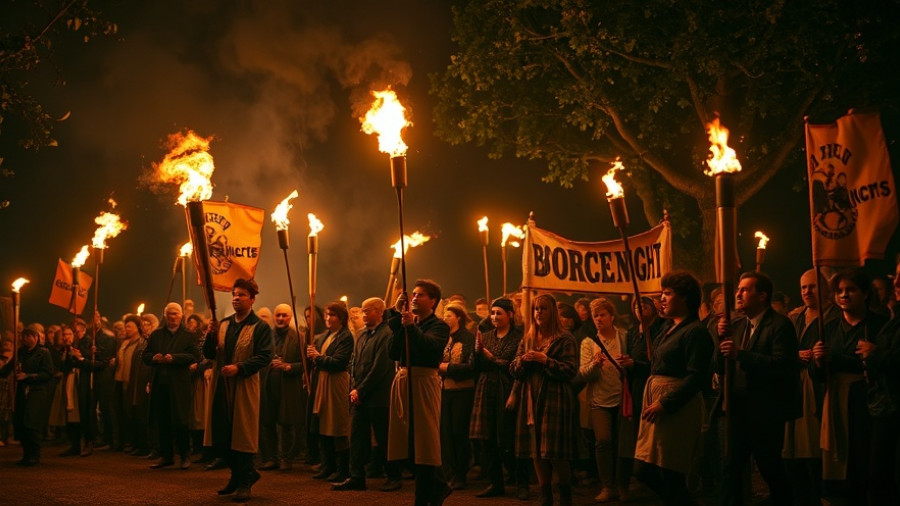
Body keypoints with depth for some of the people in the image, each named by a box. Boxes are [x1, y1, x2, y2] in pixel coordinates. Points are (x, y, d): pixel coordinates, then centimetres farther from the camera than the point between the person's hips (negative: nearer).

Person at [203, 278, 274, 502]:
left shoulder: (260, 327, -5)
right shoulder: (223, 324, 12)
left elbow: (264, 356, -14)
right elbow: (209, 354, 8)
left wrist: (239, 368, -23)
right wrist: (211, 334, -10)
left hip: (245, 386, -6)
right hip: (221, 385, 6)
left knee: (242, 434, 0)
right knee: (220, 436, 9)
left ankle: (244, 483, 11)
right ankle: (238, 474, 27)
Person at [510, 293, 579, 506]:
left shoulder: (565, 340, -2)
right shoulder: (527, 340, 15)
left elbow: (571, 370, -10)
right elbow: (514, 371, 14)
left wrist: (545, 360, -17)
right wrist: (522, 360, -6)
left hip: (555, 401, -5)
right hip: (532, 401, 6)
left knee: (556, 454, -7)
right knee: (536, 453, 7)